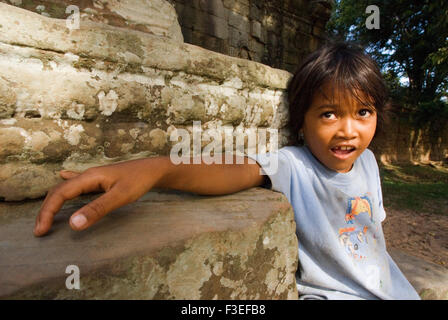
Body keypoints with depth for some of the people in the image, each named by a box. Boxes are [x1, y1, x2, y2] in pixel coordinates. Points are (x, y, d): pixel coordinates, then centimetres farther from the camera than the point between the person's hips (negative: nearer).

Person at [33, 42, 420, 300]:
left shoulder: (367, 161, -3)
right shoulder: (293, 165, -23)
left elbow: (374, 224, 11)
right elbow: (239, 169, -42)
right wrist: (155, 168, -58)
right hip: (328, 291, -6)